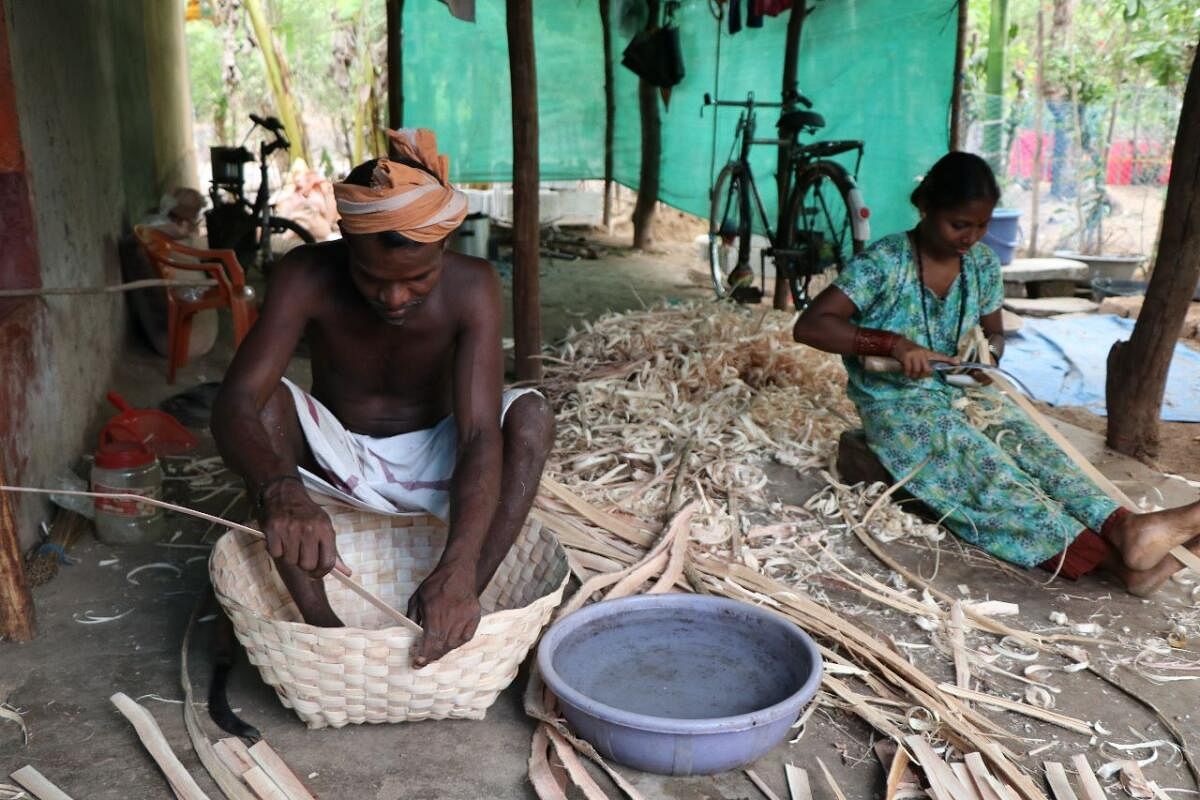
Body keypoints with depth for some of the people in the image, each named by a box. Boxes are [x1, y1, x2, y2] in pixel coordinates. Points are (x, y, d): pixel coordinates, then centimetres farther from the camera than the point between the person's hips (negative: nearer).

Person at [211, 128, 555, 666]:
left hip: (431, 464, 0)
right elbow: (235, 404, -33)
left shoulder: (471, 287, -24)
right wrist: (280, 491, -56)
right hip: (337, 459, 0)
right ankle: (320, 623, -29)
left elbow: (480, 434, -33)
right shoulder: (305, 278, -23)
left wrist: (458, 569, -49)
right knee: (267, 398, -29)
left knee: (532, 415, -27)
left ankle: (450, 611, -28)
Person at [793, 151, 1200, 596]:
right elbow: (809, 326, -22)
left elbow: (995, 333, 18)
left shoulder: (983, 264, 4)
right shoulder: (884, 263, -15)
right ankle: (1112, 555, -48)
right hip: (899, 403, -6)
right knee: (984, 466, -32)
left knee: (1034, 448, -24)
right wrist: (893, 344, -30)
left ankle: (1123, 527, -48)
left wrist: (988, 351, -8)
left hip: (965, 393, 6)